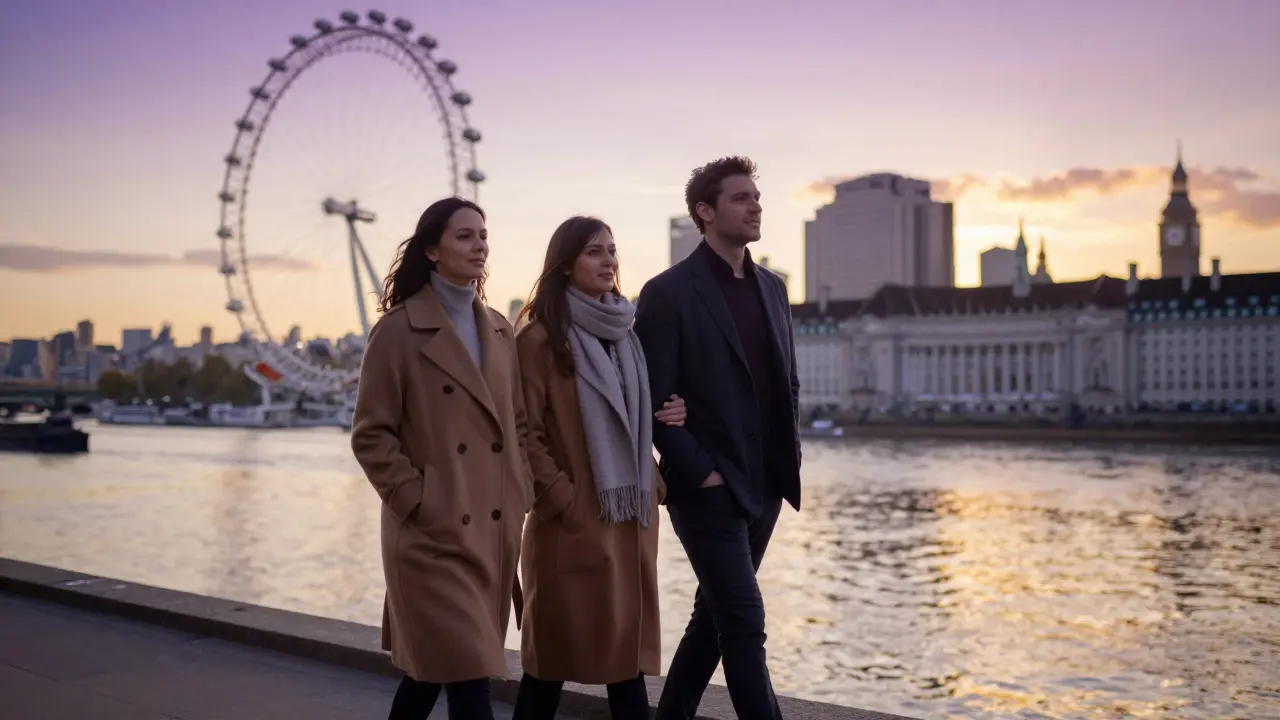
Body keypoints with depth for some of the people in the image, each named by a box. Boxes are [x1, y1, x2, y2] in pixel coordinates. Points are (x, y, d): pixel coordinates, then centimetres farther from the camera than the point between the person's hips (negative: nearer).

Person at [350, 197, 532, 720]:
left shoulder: (498, 329, 12)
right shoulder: (399, 330, -8)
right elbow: (370, 434, -8)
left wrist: (520, 494, 7)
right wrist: (417, 501, -13)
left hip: (494, 530, 6)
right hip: (434, 533, -6)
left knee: (434, 666, 17)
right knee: (469, 675, -8)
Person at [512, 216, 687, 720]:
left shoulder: (624, 333, 14)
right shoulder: (539, 339, -8)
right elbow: (525, 435, -11)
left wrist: (669, 416, 3)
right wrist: (564, 501, -15)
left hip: (631, 519, 6)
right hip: (572, 523, -6)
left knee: (626, 650, 9)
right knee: (554, 655, 3)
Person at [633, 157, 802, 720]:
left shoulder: (772, 288, 12)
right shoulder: (668, 292, -10)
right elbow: (651, 398, -12)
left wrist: (790, 456, 8)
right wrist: (699, 472, -14)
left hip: (765, 486, 7)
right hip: (709, 488, -7)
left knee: (716, 612, 16)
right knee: (745, 624, -7)